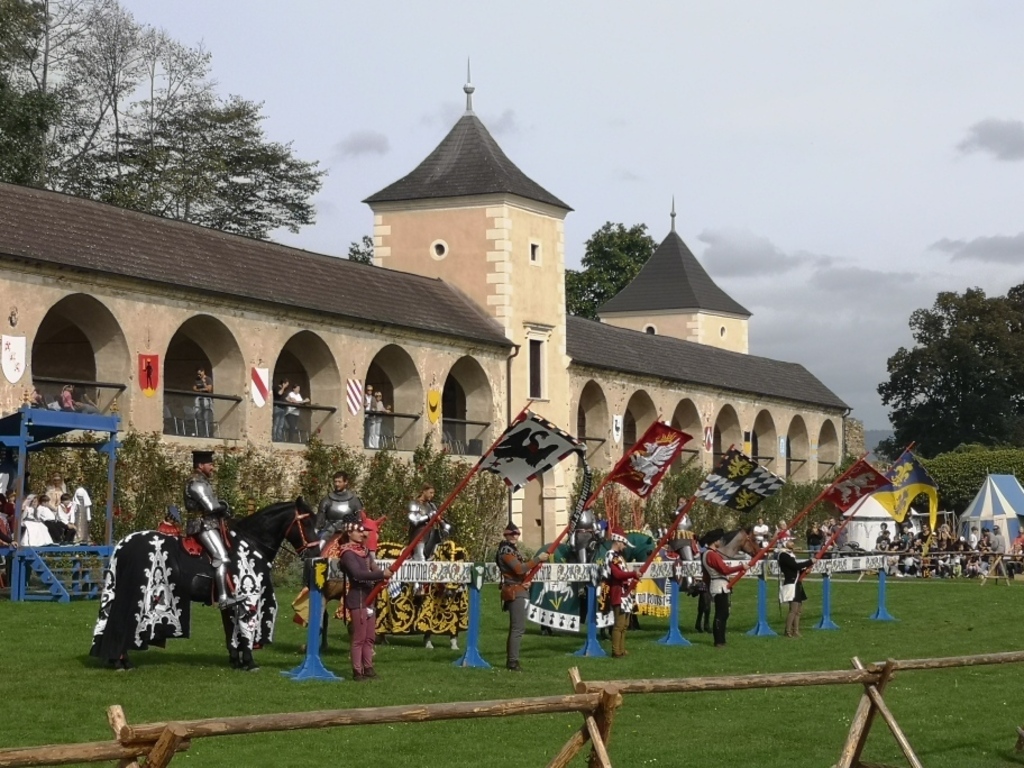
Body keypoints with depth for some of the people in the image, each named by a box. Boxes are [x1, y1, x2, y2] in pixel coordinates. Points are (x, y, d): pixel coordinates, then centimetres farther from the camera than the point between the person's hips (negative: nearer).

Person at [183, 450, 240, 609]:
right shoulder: (196, 483, -13)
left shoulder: (203, 482, 20)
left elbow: (213, 504, 20)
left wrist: (222, 507, 1)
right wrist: (224, 507, -2)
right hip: (203, 525, -11)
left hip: (209, 524, 11)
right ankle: (223, 598, -29)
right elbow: (211, 507, -20)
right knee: (221, 557, -20)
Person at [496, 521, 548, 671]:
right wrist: (537, 559, -22)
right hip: (515, 592, -11)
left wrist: (537, 562, -3)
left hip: (519, 591, 11)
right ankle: (513, 661, -18)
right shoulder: (506, 550, -13)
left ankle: (510, 660, 20)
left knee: (515, 627, 15)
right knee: (518, 627, -15)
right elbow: (519, 569, -24)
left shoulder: (513, 550, 18)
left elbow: (520, 567, 14)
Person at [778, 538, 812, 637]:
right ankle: (788, 632, -10)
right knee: (793, 608, -14)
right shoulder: (783, 555, -15)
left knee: (799, 608, 11)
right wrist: (810, 562, -14)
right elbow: (795, 566, -21)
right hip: (790, 584, -11)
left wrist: (804, 570, 2)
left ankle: (795, 631, 15)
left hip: (796, 583, 11)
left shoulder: (789, 554, 18)